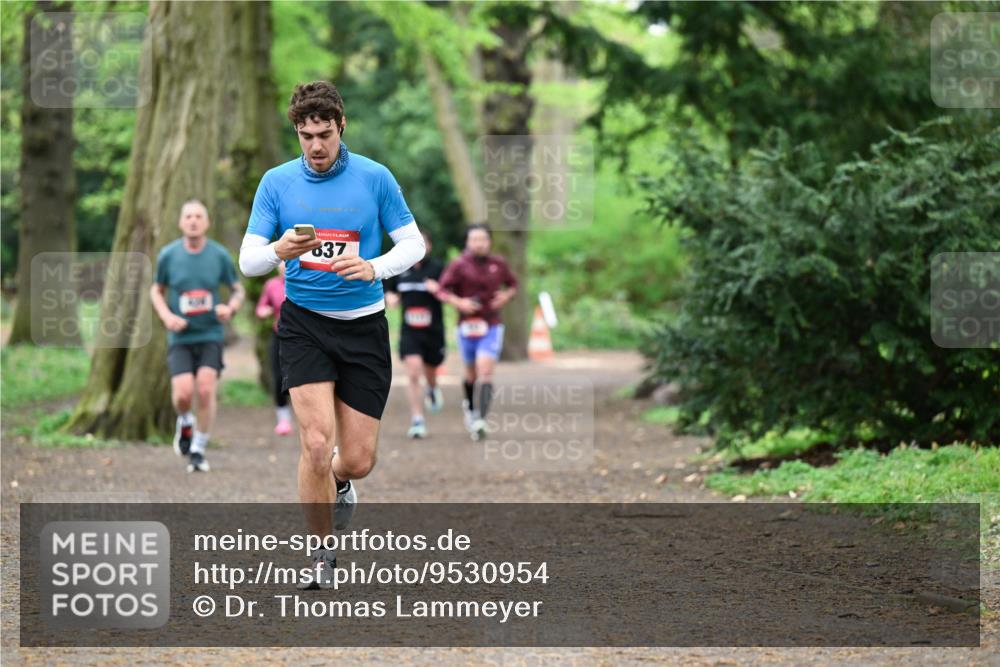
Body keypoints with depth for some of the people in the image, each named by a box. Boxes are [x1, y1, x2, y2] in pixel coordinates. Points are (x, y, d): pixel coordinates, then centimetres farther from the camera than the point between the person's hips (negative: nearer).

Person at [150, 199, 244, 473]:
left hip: (210, 335, 0)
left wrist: (231, 307, -11)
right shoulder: (168, 255, -1)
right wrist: (167, 316, -6)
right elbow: (157, 290, 13)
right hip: (180, 337, 0)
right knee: (183, 393, -16)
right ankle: (185, 423, 21)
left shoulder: (219, 255, -1)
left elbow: (238, 290, 11)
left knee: (206, 389, -15)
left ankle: (199, 450, 3)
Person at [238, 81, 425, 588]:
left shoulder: (375, 178, -4)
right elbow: (247, 260, -3)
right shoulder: (276, 182, -1)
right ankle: (321, 555, 4)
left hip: (363, 325, 1)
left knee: (359, 460, 0)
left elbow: (413, 244, 0)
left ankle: (335, 483, 40)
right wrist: (280, 251, -26)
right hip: (303, 323, 0)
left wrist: (373, 268, -20)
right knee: (316, 442, -16)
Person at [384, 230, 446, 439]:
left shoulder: (437, 268, -4)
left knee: (430, 372, 17)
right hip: (409, 331, 1)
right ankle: (417, 421, -12)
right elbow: (388, 291, 18)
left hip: (433, 330, -1)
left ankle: (433, 390, 55)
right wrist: (389, 297, -5)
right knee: (413, 372, -15)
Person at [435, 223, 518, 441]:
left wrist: (505, 296, -1)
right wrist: (458, 302, -20)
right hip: (467, 325, 0)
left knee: (485, 372, -15)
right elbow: (442, 290, -4)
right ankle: (470, 406, 43)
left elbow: (512, 284, 20)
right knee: (471, 373, 14)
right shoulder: (459, 266, -3)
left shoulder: (499, 264, 4)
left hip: (492, 327, 0)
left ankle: (481, 420, -21)